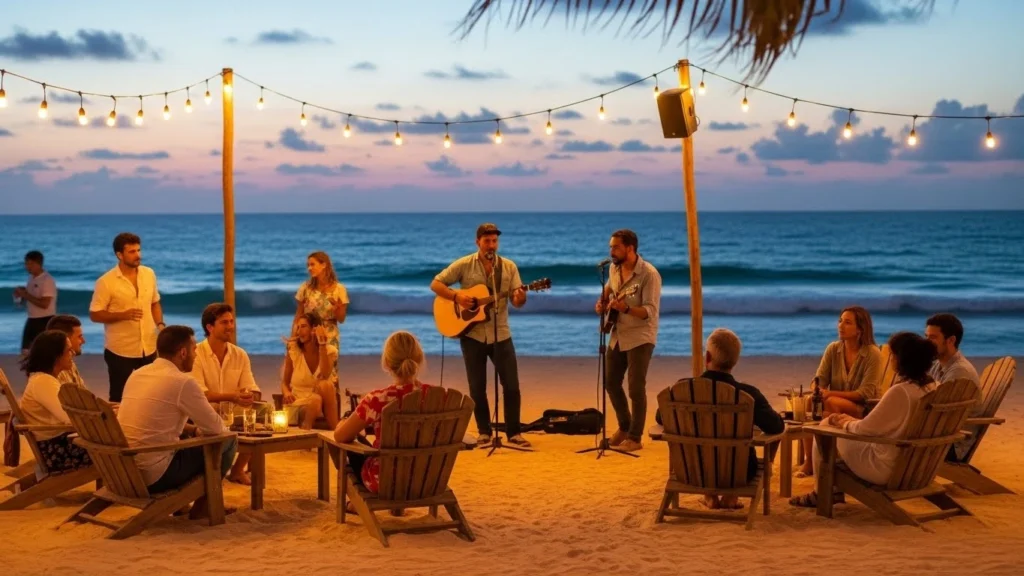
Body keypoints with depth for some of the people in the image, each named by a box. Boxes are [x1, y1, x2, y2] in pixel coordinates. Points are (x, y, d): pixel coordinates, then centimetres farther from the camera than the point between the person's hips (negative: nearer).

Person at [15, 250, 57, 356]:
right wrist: (22, 293, 0)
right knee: (26, 350, 11)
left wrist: (25, 295, -20)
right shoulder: (31, 278, 10)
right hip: (32, 320, 9)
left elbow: (44, 304, -24)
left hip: (45, 321, -9)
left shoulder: (47, 280, -18)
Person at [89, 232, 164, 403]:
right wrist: (123, 315, -23)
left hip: (149, 348, 4)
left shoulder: (149, 274, 3)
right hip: (120, 350, -4)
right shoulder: (106, 282, -12)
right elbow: (94, 315, -10)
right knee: (119, 398, 5)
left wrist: (160, 324, -2)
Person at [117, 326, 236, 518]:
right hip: (154, 476, -8)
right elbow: (216, 428, -5)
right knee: (227, 442, 5)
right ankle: (202, 505, 17)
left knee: (188, 439, 29)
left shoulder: (137, 374, 10)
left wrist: (193, 429, 20)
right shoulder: (182, 382, -13)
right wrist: (198, 430, 17)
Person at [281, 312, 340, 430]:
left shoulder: (329, 350, -1)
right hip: (299, 401, -1)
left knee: (325, 384, -36)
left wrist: (322, 344, -22)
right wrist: (287, 393, -18)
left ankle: (335, 430, -33)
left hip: (324, 402, 1)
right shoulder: (293, 351, 1)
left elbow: (324, 377, -20)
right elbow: (284, 382, 7)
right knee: (315, 400, -38)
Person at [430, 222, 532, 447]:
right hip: (472, 334, -1)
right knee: (477, 387, 4)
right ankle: (484, 432, 17)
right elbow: (435, 284, -3)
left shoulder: (509, 267, 2)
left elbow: (517, 300, 0)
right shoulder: (464, 265, -3)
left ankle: (514, 432, 9)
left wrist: (520, 298, -24)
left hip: (501, 335, 1)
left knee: (512, 385, -2)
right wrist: (456, 296, -18)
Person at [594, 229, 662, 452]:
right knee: (611, 381, 13)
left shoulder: (649, 274, -21)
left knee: (636, 387, -7)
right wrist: (602, 302, 4)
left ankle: (635, 437, 4)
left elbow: (650, 311, -25)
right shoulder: (615, 268, 2)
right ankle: (624, 426, 30)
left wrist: (626, 309, -40)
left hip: (640, 337, -8)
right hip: (619, 335, 8)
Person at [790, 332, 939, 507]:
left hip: (887, 469, -9)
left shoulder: (900, 391, -27)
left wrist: (845, 423, 3)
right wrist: (852, 421, 8)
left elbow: (865, 429, -18)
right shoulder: (932, 387, 0)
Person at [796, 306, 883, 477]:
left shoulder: (873, 354, -13)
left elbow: (865, 394, -18)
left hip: (863, 409, -4)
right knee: (810, 401, -28)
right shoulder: (833, 349, 3)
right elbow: (819, 379, 2)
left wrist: (830, 393, -26)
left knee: (832, 403, -35)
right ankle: (809, 461, -28)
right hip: (835, 406, 5)